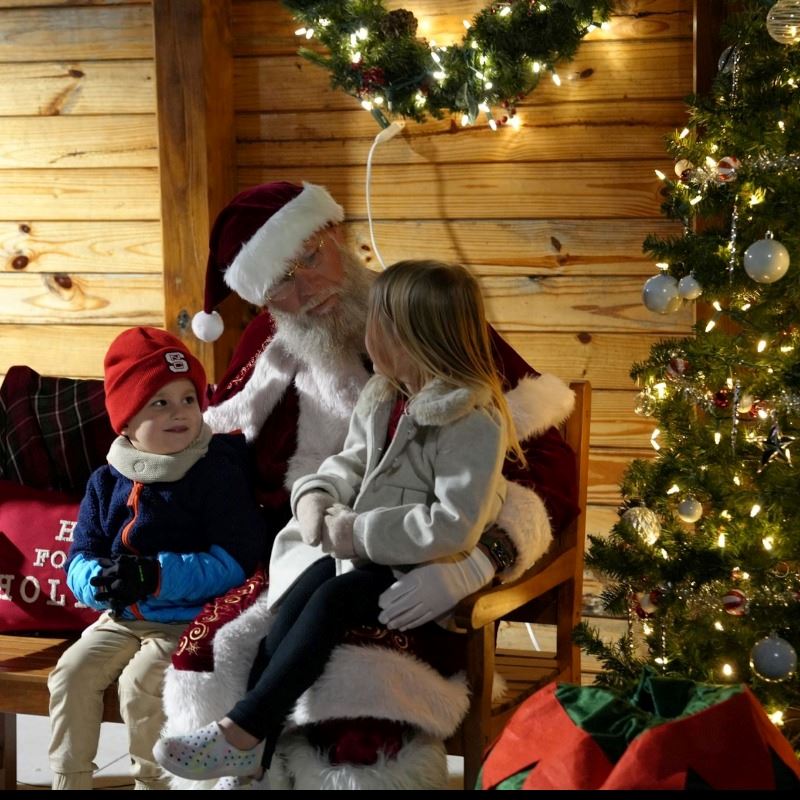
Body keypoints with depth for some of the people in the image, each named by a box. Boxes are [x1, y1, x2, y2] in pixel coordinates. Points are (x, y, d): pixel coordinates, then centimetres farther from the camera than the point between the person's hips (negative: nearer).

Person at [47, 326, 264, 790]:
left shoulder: (218, 474, -12)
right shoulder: (107, 482, 3)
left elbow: (238, 558, -19)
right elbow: (81, 558, 4)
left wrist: (159, 576, -27)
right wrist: (99, 580, -22)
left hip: (189, 619, -5)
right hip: (123, 618, 6)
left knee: (140, 682, -23)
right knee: (72, 673, -10)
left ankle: (155, 779, -1)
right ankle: (68, 779, 4)